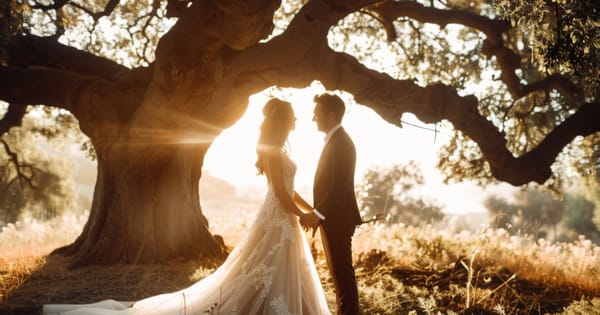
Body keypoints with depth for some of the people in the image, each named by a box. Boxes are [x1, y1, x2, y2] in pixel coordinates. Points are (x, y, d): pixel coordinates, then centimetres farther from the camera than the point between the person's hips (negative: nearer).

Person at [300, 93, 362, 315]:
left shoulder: (341, 142, -16)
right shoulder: (335, 140, 15)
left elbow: (340, 185, -23)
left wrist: (318, 214, -21)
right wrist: (317, 214, 16)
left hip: (337, 219, -10)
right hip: (332, 218, 10)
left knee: (342, 273, -4)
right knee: (340, 272, 14)